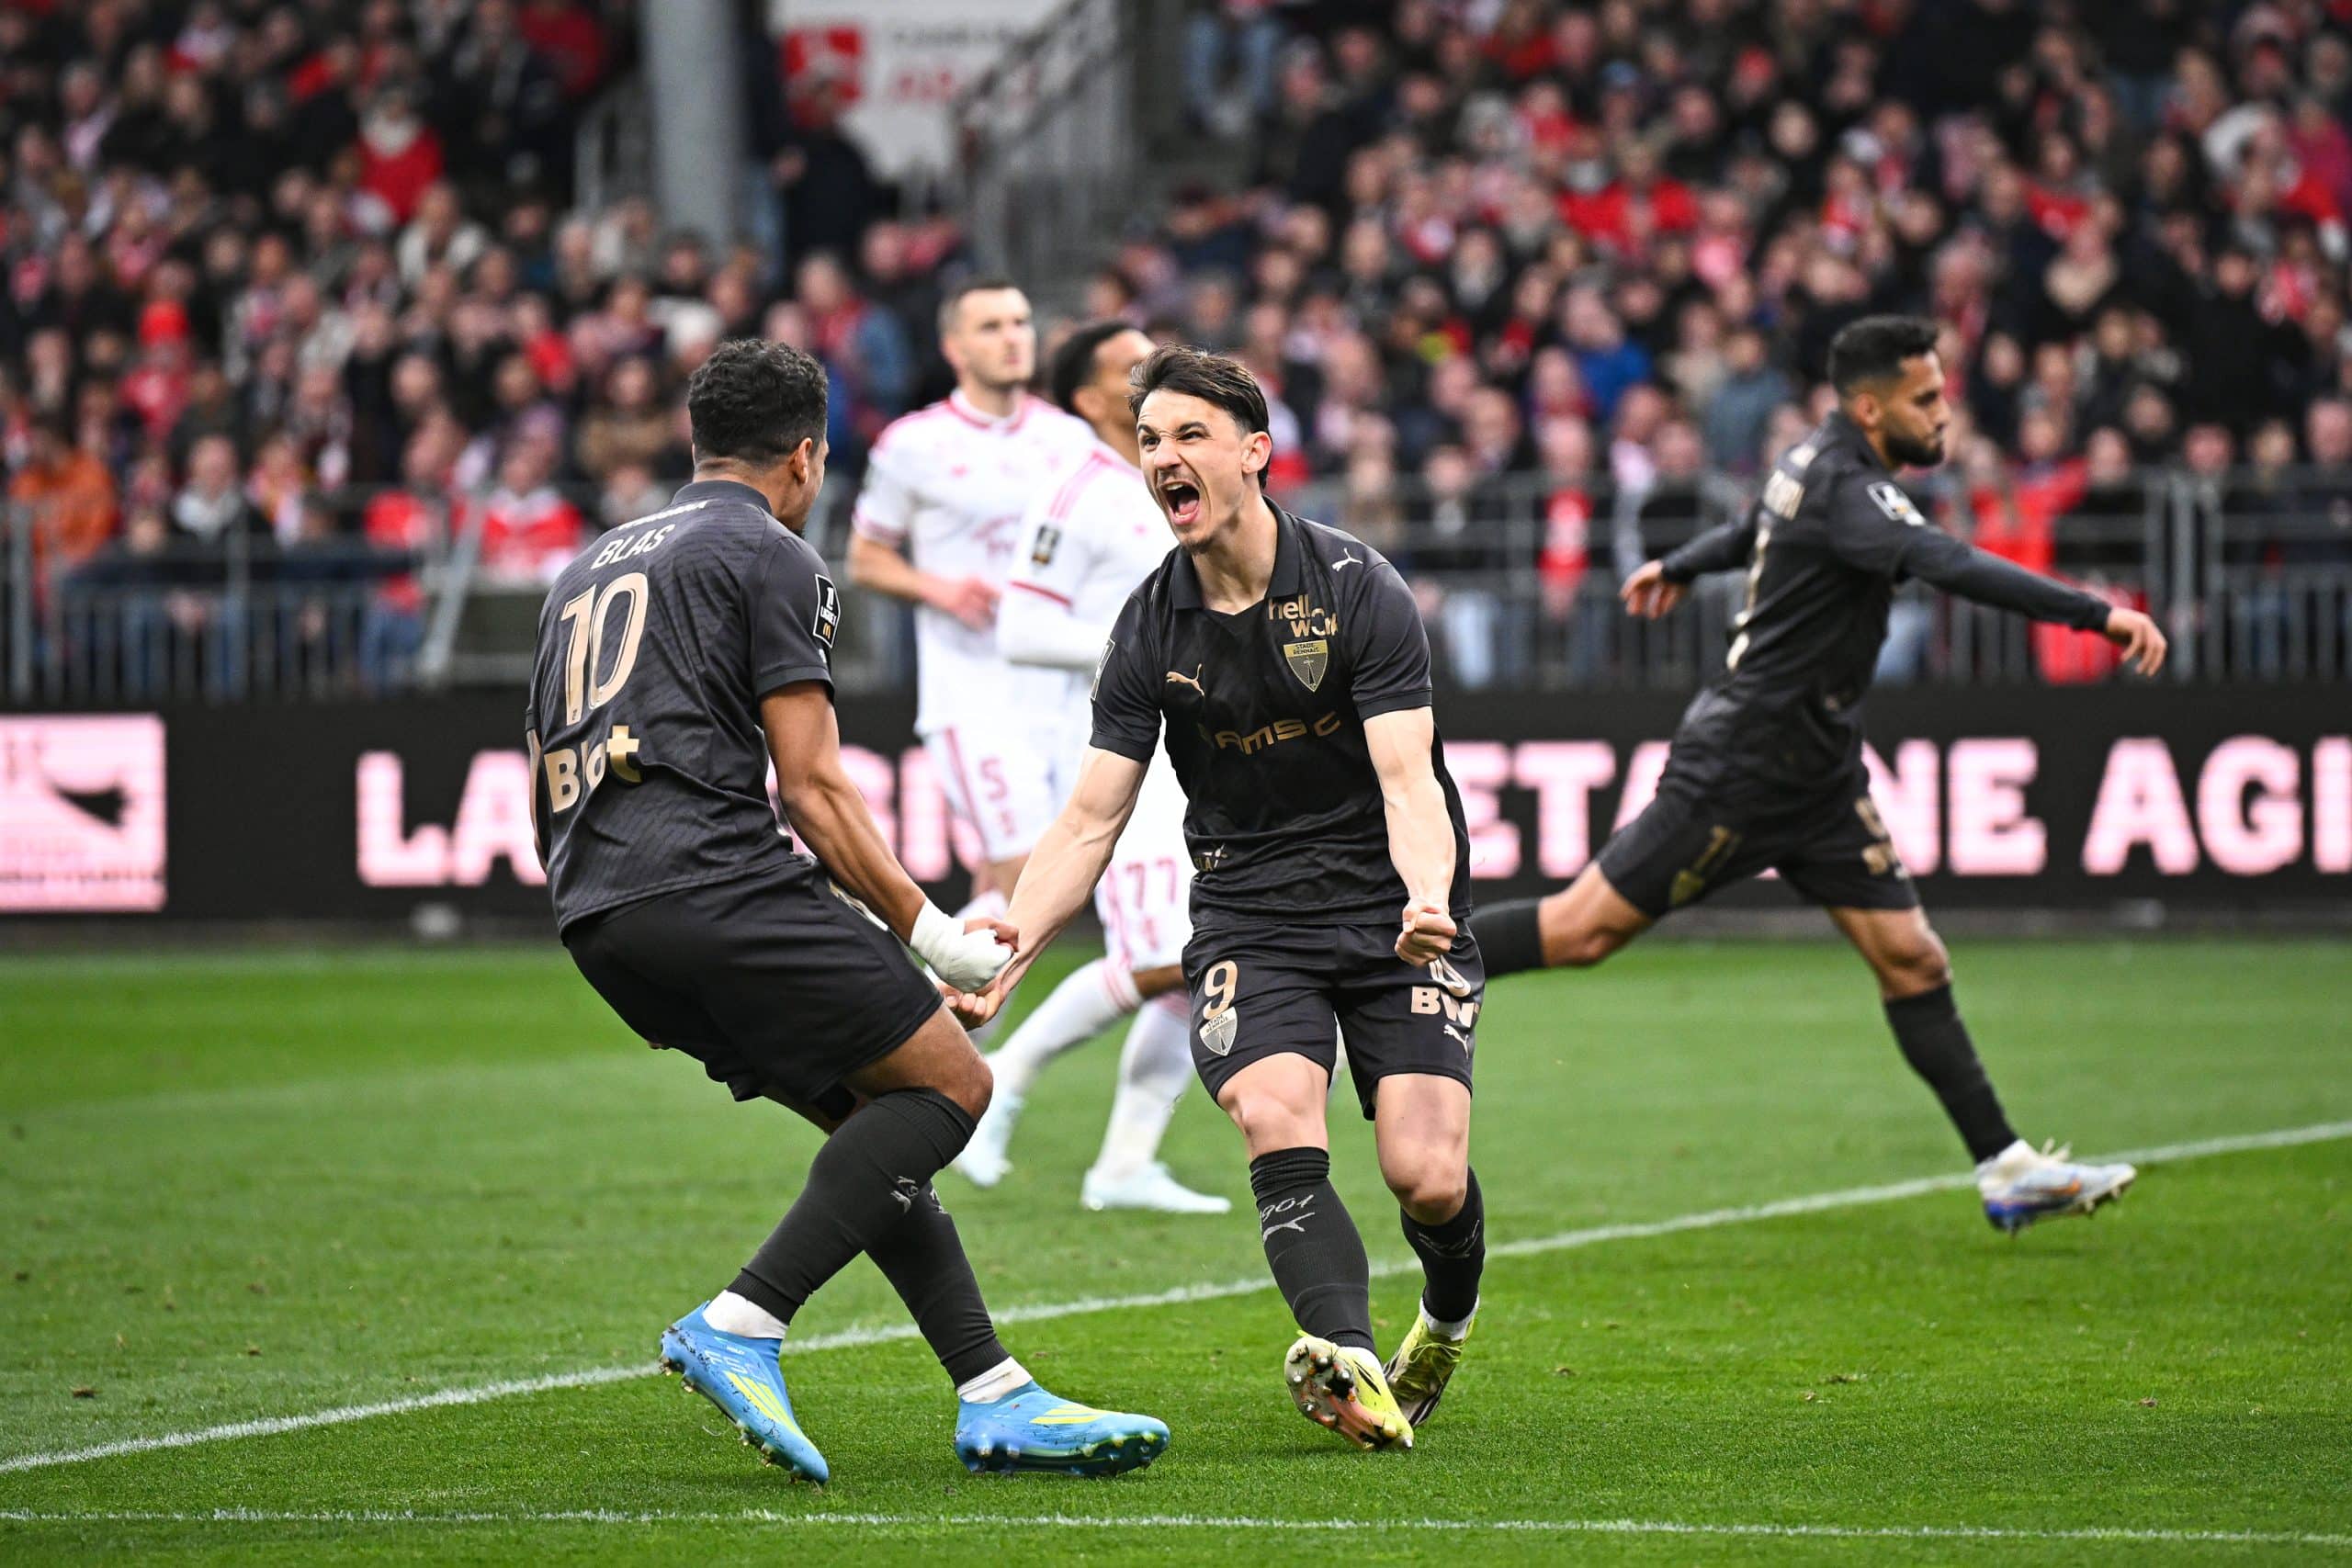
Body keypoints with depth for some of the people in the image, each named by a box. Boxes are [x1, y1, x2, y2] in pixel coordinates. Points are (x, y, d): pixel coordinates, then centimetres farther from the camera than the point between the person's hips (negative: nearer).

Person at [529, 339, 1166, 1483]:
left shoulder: (593, 565, 27)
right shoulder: (775, 560, 2)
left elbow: (546, 776, 28)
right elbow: (812, 787, -5)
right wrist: (927, 933, 0)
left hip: (596, 916, 9)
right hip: (712, 881, -9)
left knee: (875, 1114, 14)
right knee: (948, 1083, -3)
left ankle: (994, 1398, 6)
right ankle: (741, 1327, -15)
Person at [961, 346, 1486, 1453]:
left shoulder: (1356, 589, -11)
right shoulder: (1150, 630, -2)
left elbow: (1407, 781, -18)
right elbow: (1090, 822, -2)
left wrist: (1427, 901, -39)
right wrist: (1009, 945, -19)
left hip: (1395, 916, -2)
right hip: (1248, 923, 2)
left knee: (1428, 1178, -12)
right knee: (1277, 1120, -27)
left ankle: (1447, 1320, 23)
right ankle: (1345, 1363, -41)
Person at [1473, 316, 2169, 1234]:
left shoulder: (1817, 461, 9)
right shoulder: (1846, 488, -21)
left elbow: (1753, 530, 31)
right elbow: (1948, 567, -37)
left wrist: (1678, 568, 52)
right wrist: (2095, 615, -42)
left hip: (1815, 774, 10)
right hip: (1745, 766, -10)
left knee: (1911, 958, 3)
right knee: (1585, 929, -4)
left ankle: (2003, 1168, 2)